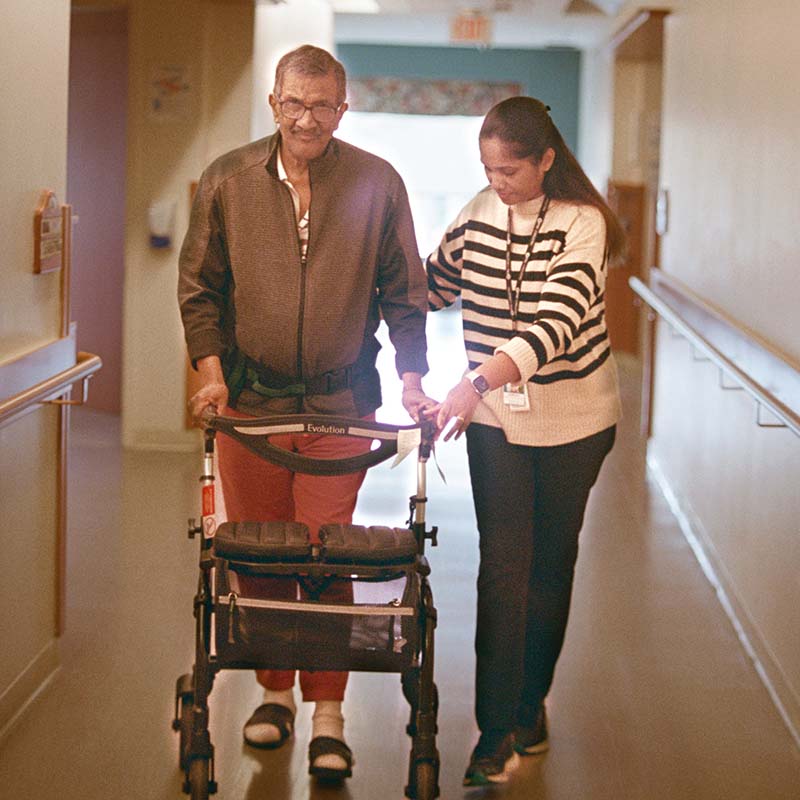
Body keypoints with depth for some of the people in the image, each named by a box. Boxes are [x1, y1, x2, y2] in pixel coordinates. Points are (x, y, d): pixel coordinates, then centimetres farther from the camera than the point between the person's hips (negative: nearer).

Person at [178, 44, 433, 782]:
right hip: (249, 398, 2)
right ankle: (275, 689, 26)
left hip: (340, 404, -2)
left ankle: (327, 710, 10)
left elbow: (405, 293, 5)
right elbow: (199, 286, 6)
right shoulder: (228, 181, 0)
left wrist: (412, 376, -3)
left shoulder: (378, 184, -2)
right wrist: (212, 371, -4)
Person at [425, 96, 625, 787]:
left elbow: (558, 320, -31)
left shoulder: (581, 224, -16)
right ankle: (498, 731, -4)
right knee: (504, 566, -6)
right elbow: (433, 288, 15)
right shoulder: (478, 214, -2)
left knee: (550, 565, 9)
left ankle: (529, 707, 26)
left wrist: (481, 377, -43)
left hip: (573, 420, -2)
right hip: (495, 419, 2)